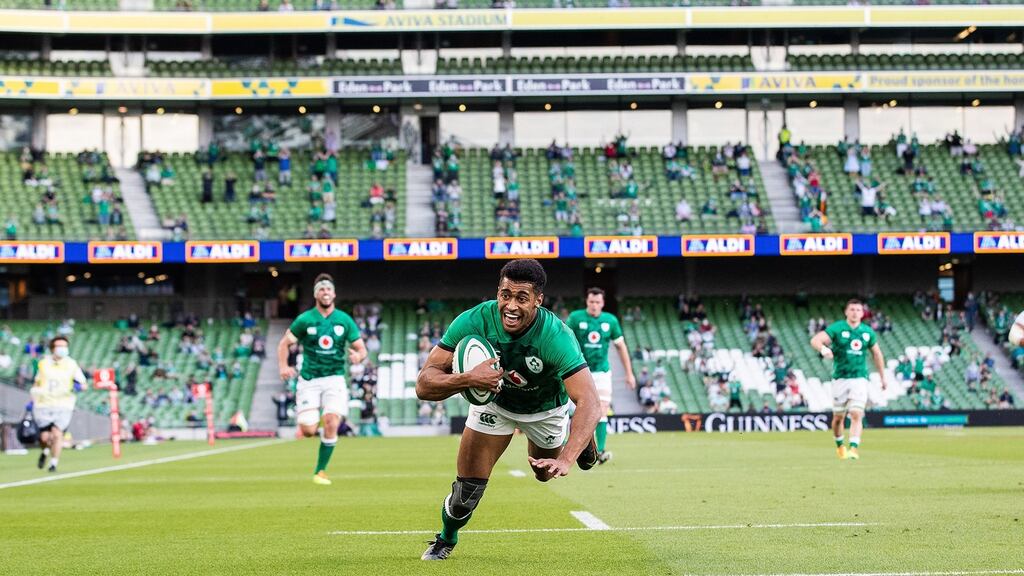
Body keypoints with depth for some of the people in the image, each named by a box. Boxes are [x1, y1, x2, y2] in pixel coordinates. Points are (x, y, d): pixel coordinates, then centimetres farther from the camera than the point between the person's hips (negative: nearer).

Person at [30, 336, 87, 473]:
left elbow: (83, 383, 7)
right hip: (44, 405, 1)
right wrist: (33, 399, 13)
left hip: (63, 406, -1)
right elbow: (37, 383, 22)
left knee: (57, 434, -15)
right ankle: (45, 452, 31)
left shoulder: (71, 364, 3)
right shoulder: (43, 363, 8)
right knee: (44, 437, -4)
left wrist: (79, 386, -15)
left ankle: (54, 463, -1)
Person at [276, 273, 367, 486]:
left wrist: (358, 356, -19)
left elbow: (361, 349, 6)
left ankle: (320, 471, -1)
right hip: (309, 380, -1)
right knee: (308, 431, -13)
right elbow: (284, 343, 4)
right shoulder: (305, 320, 0)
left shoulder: (345, 320, 4)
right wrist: (283, 366, -14)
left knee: (331, 424, -18)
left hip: (335, 378, 1)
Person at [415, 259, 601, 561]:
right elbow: (424, 385, -34)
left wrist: (565, 460, -60)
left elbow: (590, 404, -47)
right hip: (494, 398, 1)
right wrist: (467, 379, -54)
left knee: (545, 473, 21)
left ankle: (579, 436, 52)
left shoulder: (556, 337, -40)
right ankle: (446, 540, 28)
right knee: (468, 487, -5)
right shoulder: (475, 321, -35)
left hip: (545, 407, 0)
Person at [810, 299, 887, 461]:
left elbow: (877, 354, 20)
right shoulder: (837, 328, -3)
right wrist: (823, 348, -38)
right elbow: (815, 340, -16)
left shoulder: (868, 332, 7)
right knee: (838, 417, 7)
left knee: (856, 415, -14)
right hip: (840, 379, -1)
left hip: (860, 379, 1)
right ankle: (839, 445, 31)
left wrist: (883, 377, 21)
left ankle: (854, 448, -21)